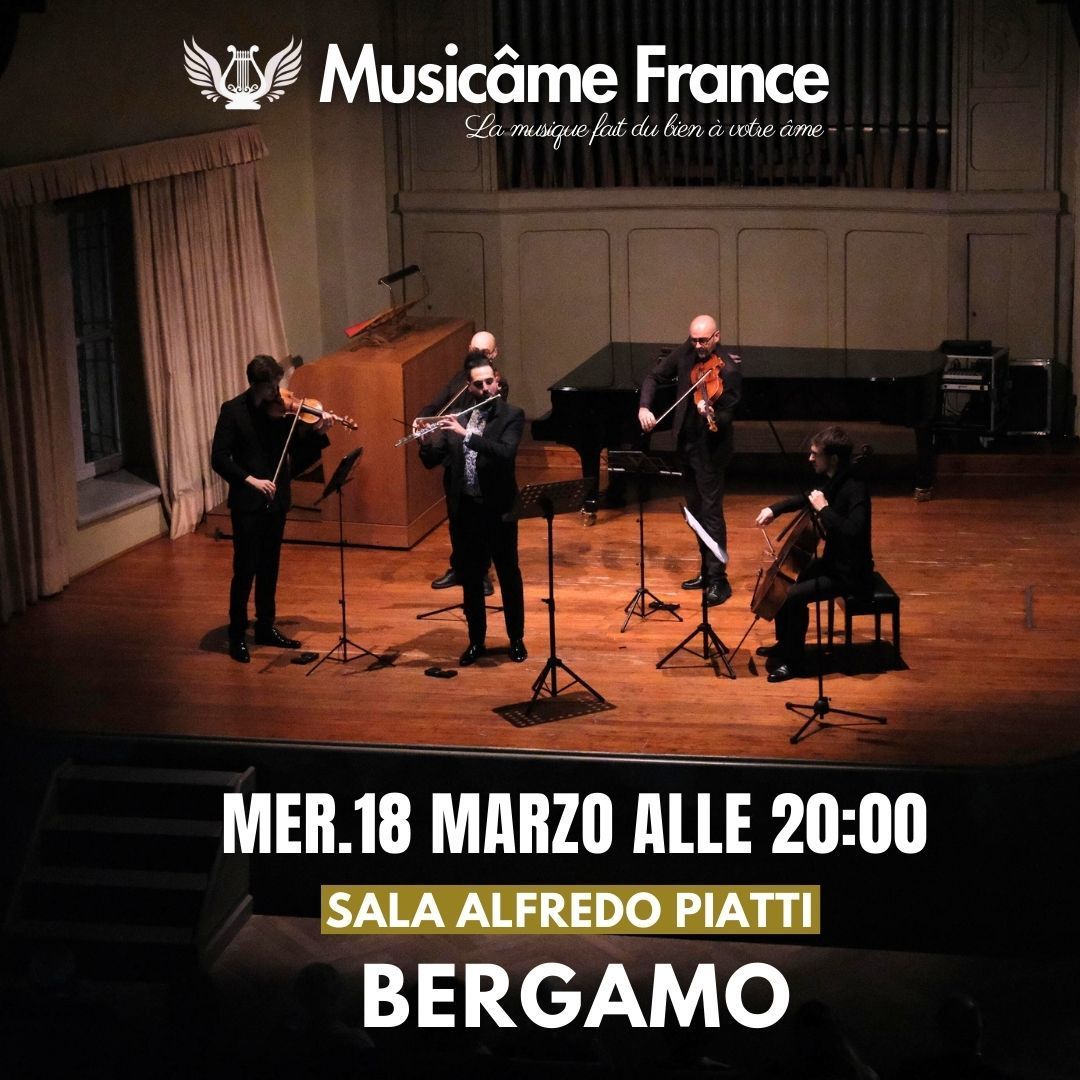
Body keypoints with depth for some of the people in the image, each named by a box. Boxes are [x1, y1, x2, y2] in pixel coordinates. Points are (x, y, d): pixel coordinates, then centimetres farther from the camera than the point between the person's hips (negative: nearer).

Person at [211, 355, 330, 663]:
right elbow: (219, 459, -13)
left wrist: (317, 433, -13)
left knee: (269, 568, 14)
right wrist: (249, 480, -24)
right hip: (247, 502, -4)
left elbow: (299, 454, 5)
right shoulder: (233, 411, -9)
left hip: (276, 500, 4)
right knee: (245, 569, -3)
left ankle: (266, 627, 27)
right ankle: (237, 635, 7)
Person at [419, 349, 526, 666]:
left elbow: (506, 453, -23)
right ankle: (476, 640, 23)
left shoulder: (512, 416, -5)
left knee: (508, 575, 8)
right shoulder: (456, 418, 6)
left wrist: (466, 434, -27)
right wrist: (427, 442, -17)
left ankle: (516, 639, 22)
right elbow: (432, 461, 5)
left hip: (498, 509, -3)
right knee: (469, 577, 11)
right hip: (464, 509, 3)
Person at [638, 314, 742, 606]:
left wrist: (711, 415, -45)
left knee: (711, 513, -7)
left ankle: (719, 581, -2)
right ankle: (707, 571, 29)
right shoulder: (686, 353, -1)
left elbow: (727, 416, -23)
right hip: (686, 444, 7)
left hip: (711, 450, -7)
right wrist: (644, 406, -8)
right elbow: (654, 376, 8)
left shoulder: (729, 369, -20)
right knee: (695, 512, 17)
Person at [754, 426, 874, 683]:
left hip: (850, 573, -10)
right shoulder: (832, 481, 2)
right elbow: (805, 499, 21)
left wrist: (823, 509, -31)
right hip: (833, 561, 10)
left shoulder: (854, 489, -26)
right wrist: (774, 509, 6)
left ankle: (793, 661, -7)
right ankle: (784, 644, 31)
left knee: (794, 596, -23)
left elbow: (852, 531, -40)